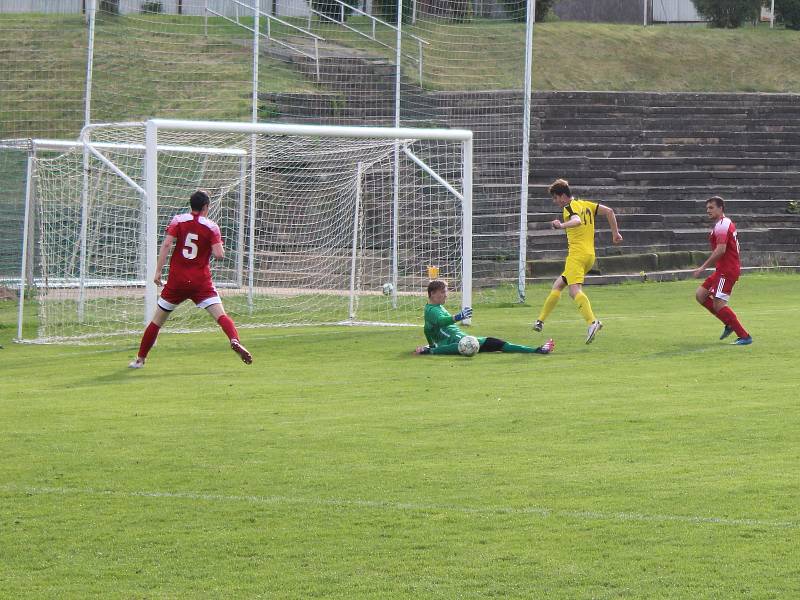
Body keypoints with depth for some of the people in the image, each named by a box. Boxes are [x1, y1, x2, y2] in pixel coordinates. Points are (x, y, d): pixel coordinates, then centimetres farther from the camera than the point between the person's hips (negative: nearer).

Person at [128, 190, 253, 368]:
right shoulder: (211, 226, -1)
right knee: (221, 316, -10)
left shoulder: (178, 220, 3)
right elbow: (219, 254, -10)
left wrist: (158, 271, -7)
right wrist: (219, 245, 13)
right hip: (201, 282, -2)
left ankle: (140, 359, 16)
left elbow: (166, 244, -8)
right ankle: (235, 341, -36)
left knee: (156, 321, 13)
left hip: (176, 280, 2)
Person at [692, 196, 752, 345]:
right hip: (722, 270, 11)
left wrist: (703, 267, -22)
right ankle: (729, 325, 11)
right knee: (700, 295, 10)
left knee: (718, 305, -12)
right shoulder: (726, 223, 19)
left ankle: (744, 336, -8)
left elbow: (720, 250, -25)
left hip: (726, 271, -11)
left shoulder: (721, 225, -14)